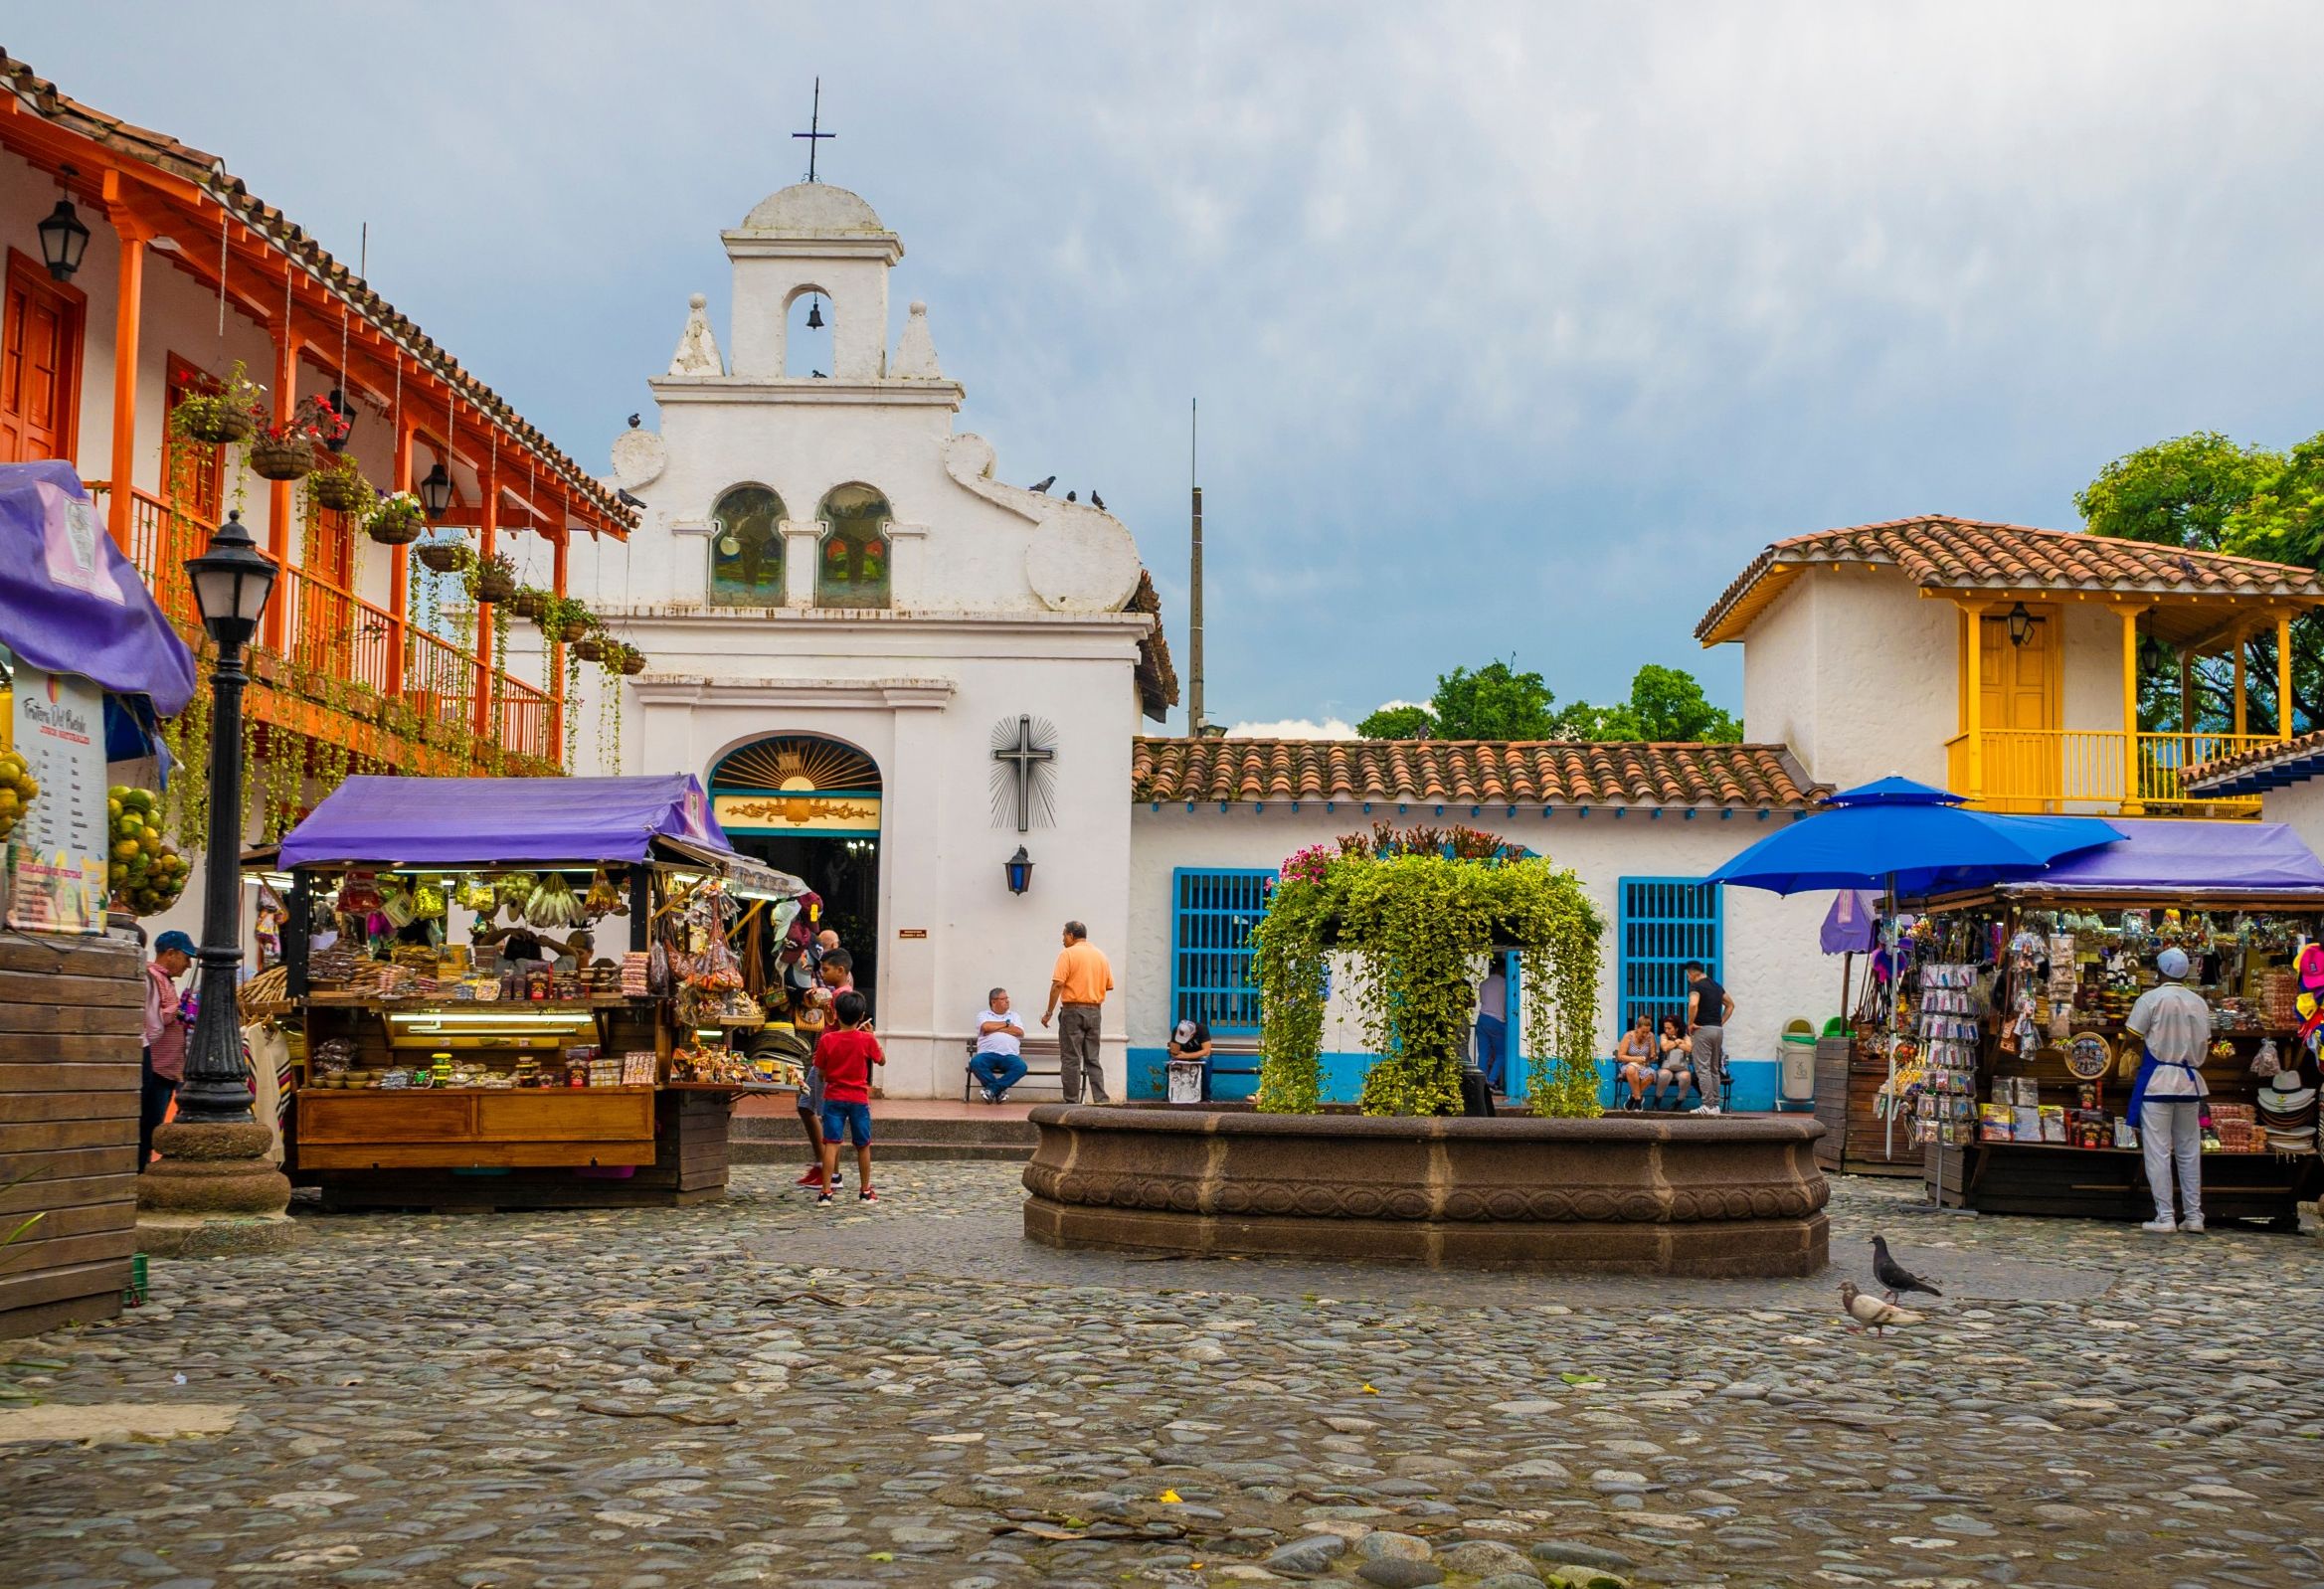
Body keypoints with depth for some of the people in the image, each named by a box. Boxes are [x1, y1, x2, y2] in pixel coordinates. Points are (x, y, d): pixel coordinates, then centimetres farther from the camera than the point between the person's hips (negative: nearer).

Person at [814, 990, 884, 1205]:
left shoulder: (827, 1040, -7)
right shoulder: (867, 1040, -7)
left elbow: (821, 1072, -1)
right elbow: (882, 1060, 9)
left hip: (833, 1098, 0)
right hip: (859, 1098, 0)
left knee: (831, 1144, -3)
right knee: (863, 1146, 13)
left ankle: (826, 1192, -8)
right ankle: (865, 1191, 22)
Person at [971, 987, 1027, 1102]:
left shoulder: (1014, 1015, 23)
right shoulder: (984, 1015, 17)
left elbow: (1019, 1032, 3)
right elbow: (986, 1026, -8)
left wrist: (995, 1029, 1)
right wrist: (1006, 1024, 6)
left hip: (1009, 1055, 1)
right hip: (988, 1054, -1)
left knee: (1021, 1066, -31)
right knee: (975, 1062, -34)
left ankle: (992, 1088, -24)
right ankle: (999, 1090, -23)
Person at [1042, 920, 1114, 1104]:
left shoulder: (1068, 954, -7)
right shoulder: (1101, 955, 11)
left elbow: (1057, 985, -14)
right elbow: (1109, 985, 11)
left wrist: (1049, 1012, -10)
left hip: (1073, 1011, -5)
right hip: (1095, 1011, 5)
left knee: (1071, 1059, -2)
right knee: (1092, 1060, 9)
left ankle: (1072, 1103, -4)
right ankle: (1101, 1100, 2)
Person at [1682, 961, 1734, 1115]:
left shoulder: (1696, 986, -9)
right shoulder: (1716, 986, 15)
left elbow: (1693, 1004, -27)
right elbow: (1730, 1005, 24)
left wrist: (1690, 1024, -15)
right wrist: (1721, 1022, 18)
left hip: (1703, 1029, -7)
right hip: (1718, 1030, 7)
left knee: (1703, 1069, -5)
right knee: (1715, 1069, 13)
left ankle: (1708, 1105, -10)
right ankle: (1716, 1104, 13)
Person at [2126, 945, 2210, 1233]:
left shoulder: (2151, 999, -7)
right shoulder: (2199, 1002, 7)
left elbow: (2132, 1038, -8)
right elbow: (2204, 1043, 12)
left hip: (2157, 1081, -5)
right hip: (2189, 1081, 5)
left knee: (2157, 1151, -2)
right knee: (2189, 1150, 12)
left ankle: (2164, 1217, -5)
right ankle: (2193, 1215, 13)